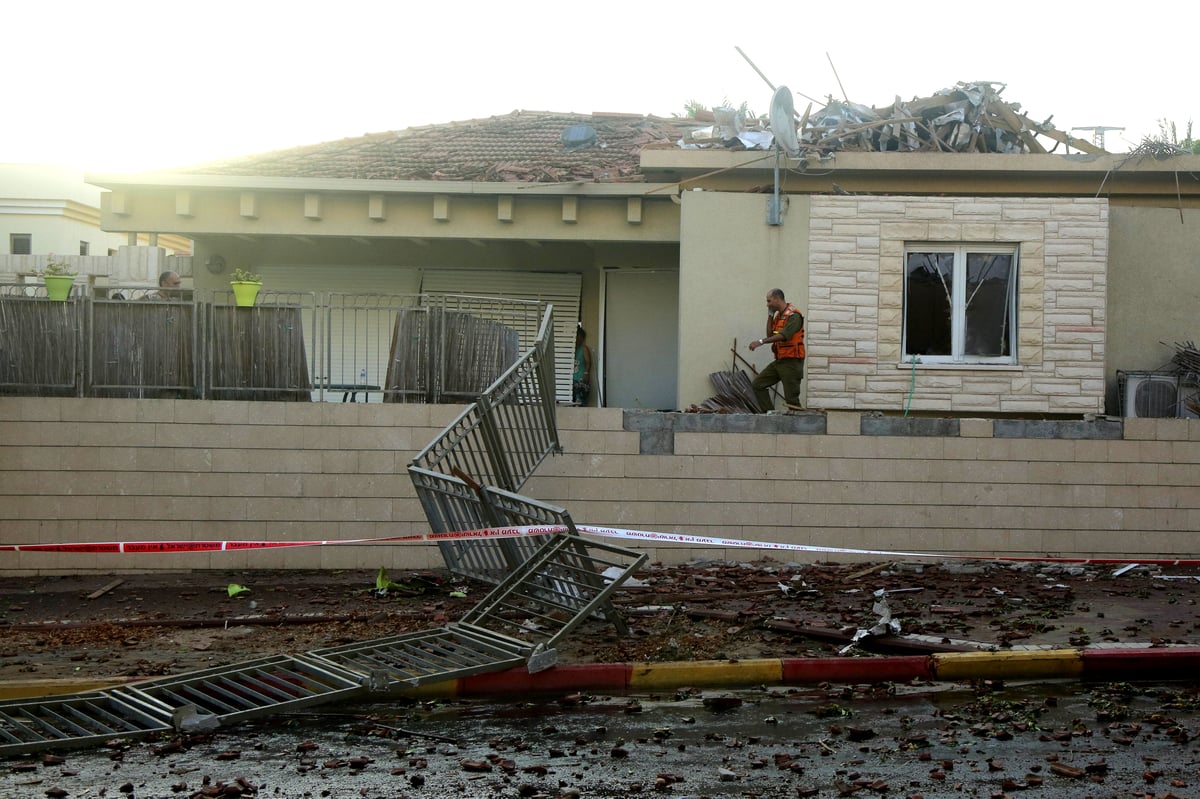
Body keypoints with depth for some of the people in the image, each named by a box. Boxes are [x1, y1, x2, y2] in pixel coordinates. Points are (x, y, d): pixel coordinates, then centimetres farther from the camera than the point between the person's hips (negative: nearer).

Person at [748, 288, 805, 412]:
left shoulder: (793, 315, -15)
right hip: (779, 361, 9)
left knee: (791, 399, -8)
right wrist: (770, 315, 4)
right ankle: (770, 413, 6)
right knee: (757, 384, 7)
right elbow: (770, 335, 9)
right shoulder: (778, 316, 14)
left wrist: (761, 341, -32)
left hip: (791, 362, -9)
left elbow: (784, 335, -28)